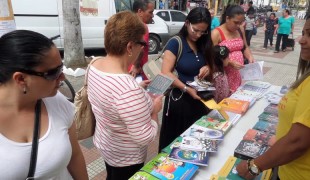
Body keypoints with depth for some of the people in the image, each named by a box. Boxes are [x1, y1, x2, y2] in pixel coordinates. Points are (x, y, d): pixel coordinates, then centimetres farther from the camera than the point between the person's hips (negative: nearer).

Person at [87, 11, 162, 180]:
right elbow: (145, 137, -30)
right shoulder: (129, 89, -40)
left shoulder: (94, 66, -12)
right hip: (125, 158, -7)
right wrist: (155, 110, -15)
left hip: (104, 143, 7)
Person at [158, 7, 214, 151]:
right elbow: (165, 73, -18)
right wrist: (187, 89, -28)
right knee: (175, 140, 11)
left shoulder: (204, 44, 4)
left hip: (200, 99, 6)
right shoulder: (175, 43, -14)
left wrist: (208, 68, -9)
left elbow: (211, 66, 15)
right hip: (179, 99, -5)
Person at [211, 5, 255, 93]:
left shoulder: (240, 30, 8)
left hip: (238, 73, 6)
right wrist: (230, 62, -23)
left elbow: (245, 47, 20)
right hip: (224, 75, -6)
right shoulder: (216, 33, -12)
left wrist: (250, 56, 0)